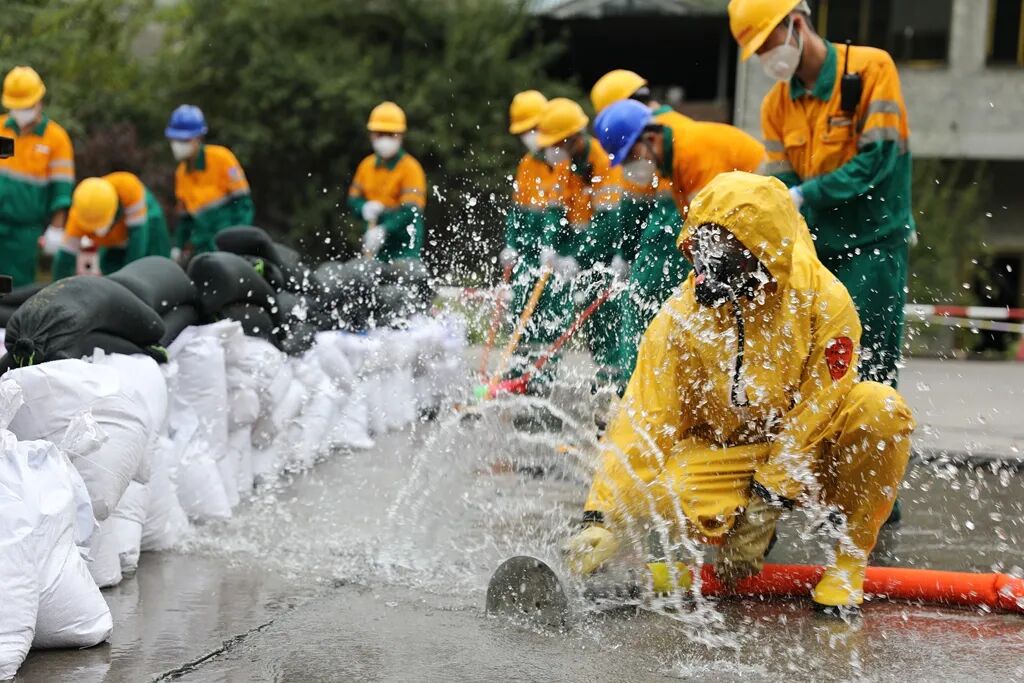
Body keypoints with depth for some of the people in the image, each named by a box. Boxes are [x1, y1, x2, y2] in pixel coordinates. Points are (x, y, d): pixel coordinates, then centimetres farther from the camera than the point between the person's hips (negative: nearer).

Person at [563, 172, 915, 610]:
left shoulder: (824, 301, -16)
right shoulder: (681, 317, -9)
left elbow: (818, 409, -17)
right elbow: (642, 421, -13)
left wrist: (768, 499, -22)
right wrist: (602, 518, -24)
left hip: (810, 453, -1)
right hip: (720, 455, 1)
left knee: (881, 410, -31)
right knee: (646, 491, -30)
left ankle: (850, 559, -12)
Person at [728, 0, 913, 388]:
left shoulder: (871, 69, -10)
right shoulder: (776, 104, 7)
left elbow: (877, 159, -16)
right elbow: (781, 185, 4)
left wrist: (804, 195, -20)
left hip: (874, 241, -6)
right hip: (816, 245, 6)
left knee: (870, 363, -10)